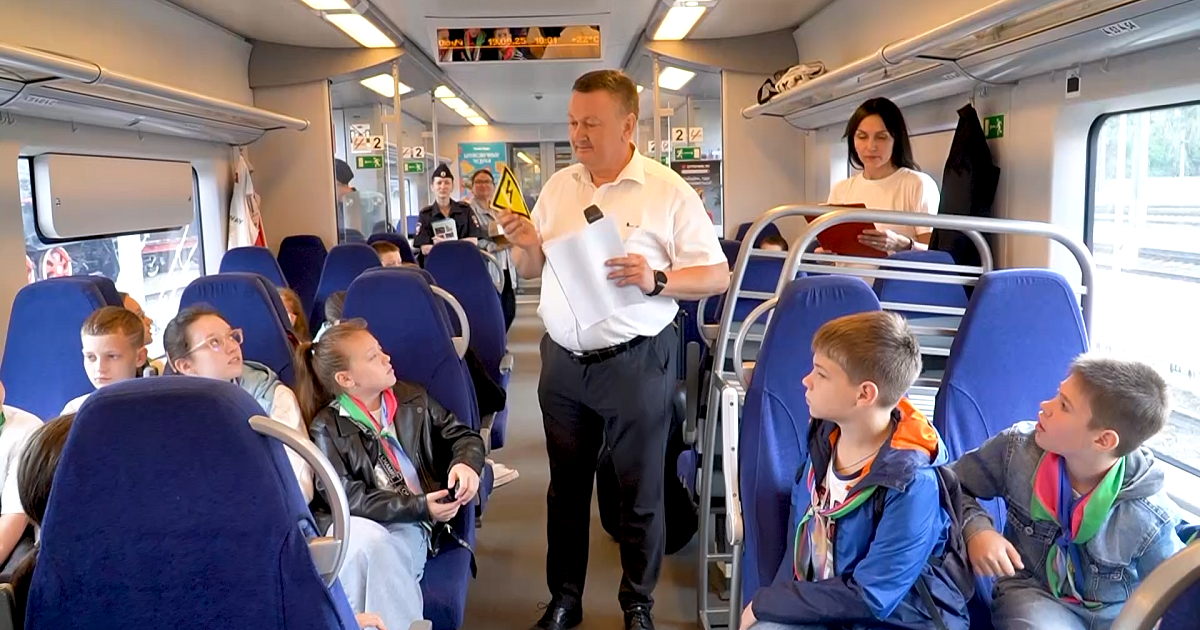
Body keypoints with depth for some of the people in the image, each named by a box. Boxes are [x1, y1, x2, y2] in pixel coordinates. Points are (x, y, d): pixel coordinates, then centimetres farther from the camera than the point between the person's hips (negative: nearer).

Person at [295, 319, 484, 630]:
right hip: (358, 526, -1)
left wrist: (465, 463, -11)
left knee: (381, 549, -33)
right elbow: (348, 498, -9)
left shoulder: (413, 399, 13)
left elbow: (464, 435, 15)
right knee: (370, 542, -37)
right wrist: (418, 506, -20)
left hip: (410, 528, 2)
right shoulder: (326, 428, 0)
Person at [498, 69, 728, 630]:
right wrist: (527, 246, -9)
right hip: (562, 361, 5)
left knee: (639, 492, 9)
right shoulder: (557, 186, 7)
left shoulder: (668, 191, -8)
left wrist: (657, 280, -25)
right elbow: (533, 272, 13)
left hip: (636, 363, -4)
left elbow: (717, 276, -8)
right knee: (566, 487, 16)